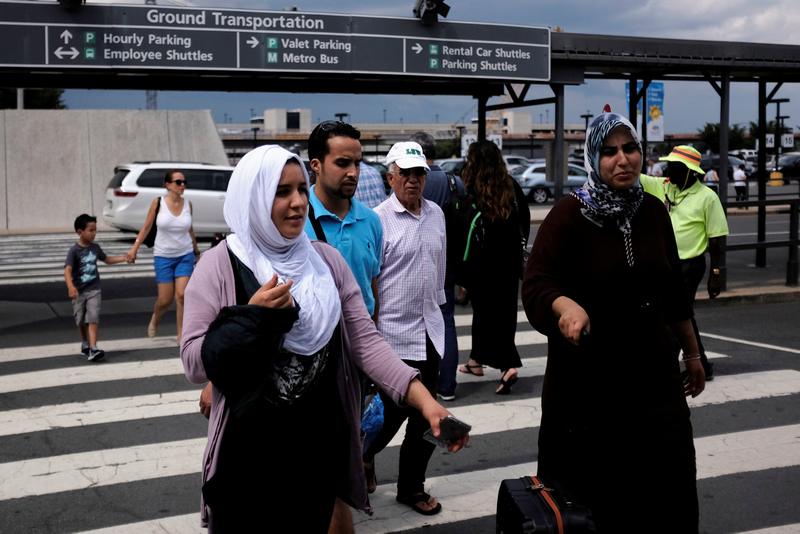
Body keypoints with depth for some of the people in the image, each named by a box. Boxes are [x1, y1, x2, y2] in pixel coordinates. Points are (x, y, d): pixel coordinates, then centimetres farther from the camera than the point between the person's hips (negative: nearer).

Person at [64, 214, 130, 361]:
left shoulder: (95, 247, 2)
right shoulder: (74, 251, -14)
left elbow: (106, 259, 22)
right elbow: (67, 270, -25)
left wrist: (123, 258, 12)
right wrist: (71, 287, -41)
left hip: (94, 290, 2)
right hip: (79, 292, -2)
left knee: (93, 319, -12)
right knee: (81, 321, 13)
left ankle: (93, 349, -19)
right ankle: (85, 345, 35)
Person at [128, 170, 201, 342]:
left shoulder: (187, 204, 0)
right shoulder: (158, 203, -8)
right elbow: (146, 227, -1)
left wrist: (196, 250, 20)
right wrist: (135, 247, -7)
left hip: (185, 255, 2)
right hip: (163, 256, -2)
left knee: (181, 295, -9)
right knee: (165, 299, 1)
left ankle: (181, 334, 2)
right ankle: (154, 320, 34)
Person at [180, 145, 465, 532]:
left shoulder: (326, 259, 1)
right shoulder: (220, 265, -9)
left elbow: (365, 340, -4)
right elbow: (194, 364, -10)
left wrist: (424, 400, -14)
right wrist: (252, 316, -22)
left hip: (321, 449, 3)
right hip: (249, 454, -3)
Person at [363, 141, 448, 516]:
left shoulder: (436, 214, 8)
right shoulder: (379, 219, -13)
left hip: (430, 331, 6)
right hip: (394, 333, -6)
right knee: (394, 410, 0)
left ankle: (412, 487, 25)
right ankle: (364, 453, 31)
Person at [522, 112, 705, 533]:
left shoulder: (652, 211, 4)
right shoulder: (569, 214, -10)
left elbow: (673, 290, 14)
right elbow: (535, 284, -21)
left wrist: (691, 352, 20)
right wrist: (566, 305, -42)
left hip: (653, 375, 4)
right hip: (585, 382, -4)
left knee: (673, 496, 9)